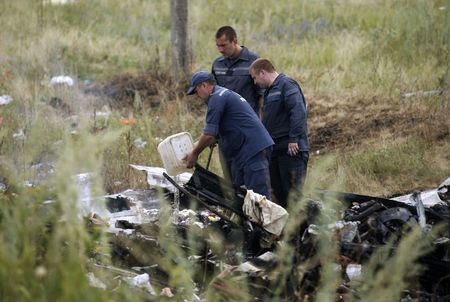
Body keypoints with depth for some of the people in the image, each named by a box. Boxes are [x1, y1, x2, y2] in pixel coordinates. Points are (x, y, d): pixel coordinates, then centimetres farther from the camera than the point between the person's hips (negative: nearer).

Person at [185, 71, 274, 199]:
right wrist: (199, 145, 25)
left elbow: (209, 134, -13)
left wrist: (195, 153, -1)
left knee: (259, 195, -13)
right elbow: (216, 134, 31)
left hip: (253, 149, -11)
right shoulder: (225, 94, 24)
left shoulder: (217, 98, -9)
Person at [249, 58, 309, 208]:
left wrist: (294, 139, -24)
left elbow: (298, 111, -21)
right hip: (275, 149, 10)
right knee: (277, 191, 11)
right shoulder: (269, 91, 23)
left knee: (292, 192, -11)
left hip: (291, 150, -10)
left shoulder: (287, 85, -8)